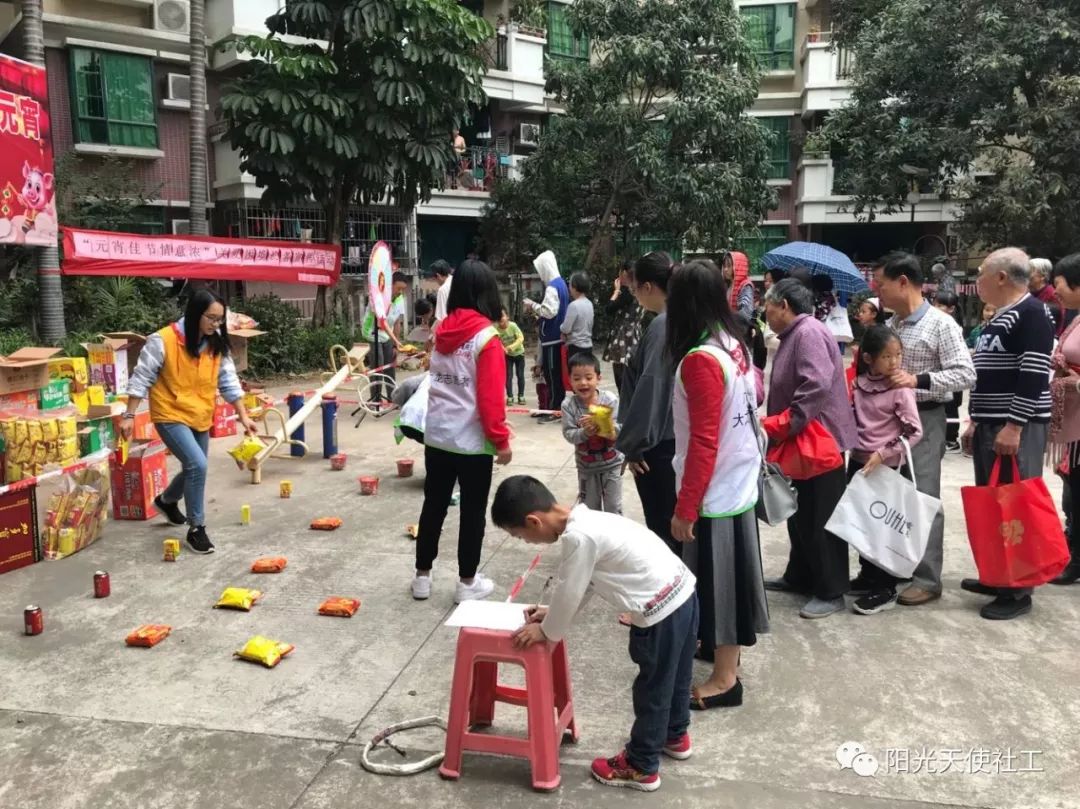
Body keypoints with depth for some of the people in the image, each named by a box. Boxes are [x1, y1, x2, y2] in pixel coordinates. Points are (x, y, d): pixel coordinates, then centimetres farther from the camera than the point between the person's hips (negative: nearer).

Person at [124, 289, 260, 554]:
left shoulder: (216, 345, -2)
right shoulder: (163, 340, -18)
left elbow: (229, 381, 4)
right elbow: (141, 379, -11)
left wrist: (243, 416, -1)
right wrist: (129, 415, -11)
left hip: (201, 418, 7)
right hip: (171, 416, -7)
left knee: (194, 468, 19)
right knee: (197, 465, -21)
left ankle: (167, 500, 52)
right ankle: (196, 528, -5)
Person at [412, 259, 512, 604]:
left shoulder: (441, 332, 4)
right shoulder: (487, 338, -15)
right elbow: (490, 398, -16)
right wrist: (501, 440, -8)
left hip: (436, 435, 6)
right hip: (472, 441, -6)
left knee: (434, 505, 15)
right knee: (473, 511, 8)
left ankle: (422, 576, 26)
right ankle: (468, 583, 18)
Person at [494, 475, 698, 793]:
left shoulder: (579, 536, -23)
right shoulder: (585, 519, 7)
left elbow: (568, 592, -13)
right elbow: (578, 583, 19)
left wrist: (547, 631, 3)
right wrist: (553, 611, 22)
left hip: (661, 612, -9)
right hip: (681, 593, 9)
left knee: (652, 688, 10)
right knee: (674, 677, 29)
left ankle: (641, 767, 28)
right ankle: (675, 736, 50)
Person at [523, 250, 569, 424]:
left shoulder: (552, 287, -17)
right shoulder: (560, 283, 13)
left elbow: (549, 311, -24)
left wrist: (533, 306, -10)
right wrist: (536, 309, 12)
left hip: (552, 337, -10)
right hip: (558, 335, 10)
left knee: (552, 374, -5)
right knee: (555, 374, 13)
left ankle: (554, 410, 0)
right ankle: (557, 407, 19)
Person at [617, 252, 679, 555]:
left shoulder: (663, 326, -19)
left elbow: (651, 388, -21)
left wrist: (633, 443, -14)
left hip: (659, 444, -9)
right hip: (679, 438, 9)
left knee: (662, 527, 4)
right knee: (677, 524, 19)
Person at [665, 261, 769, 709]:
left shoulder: (700, 360, -23)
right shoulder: (735, 346, 4)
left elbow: (704, 442, -23)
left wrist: (685, 508, -18)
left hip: (714, 491, -9)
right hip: (739, 481, 9)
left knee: (715, 579, 4)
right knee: (727, 572, 22)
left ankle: (725, 679, 18)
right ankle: (719, 644, 40)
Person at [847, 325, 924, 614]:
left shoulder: (900, 389, -13)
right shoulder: (859, 383, 2)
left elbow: (915, 432, -15)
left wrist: (883, 453, -19)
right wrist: (852, 449, 6)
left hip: (886, 467, -5)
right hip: (858, 462, 6)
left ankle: (885, 589, 12)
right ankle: (868, 575, 30)